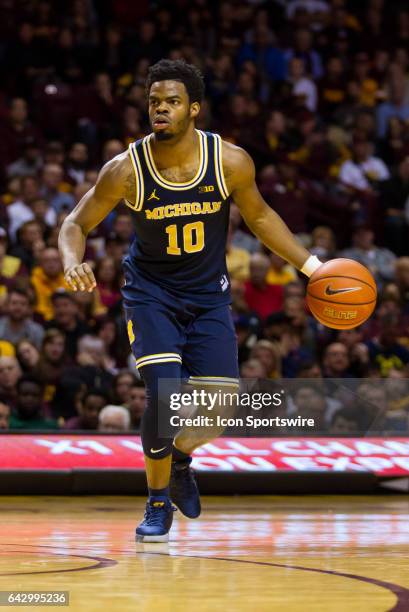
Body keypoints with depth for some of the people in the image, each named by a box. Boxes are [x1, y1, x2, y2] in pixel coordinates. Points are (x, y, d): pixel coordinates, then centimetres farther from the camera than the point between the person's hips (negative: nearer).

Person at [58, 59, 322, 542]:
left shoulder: (230, 162, -15)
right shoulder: (126, 169, -18)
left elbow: (258, 216, 3)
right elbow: (76, 223, -8)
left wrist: (311, 266, 0)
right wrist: (72, 263, -30)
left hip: (208, 294, 2)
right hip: (150, 292, -2)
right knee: (164, 392, -20)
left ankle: (179, 457, 29)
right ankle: (157, 504, 1)